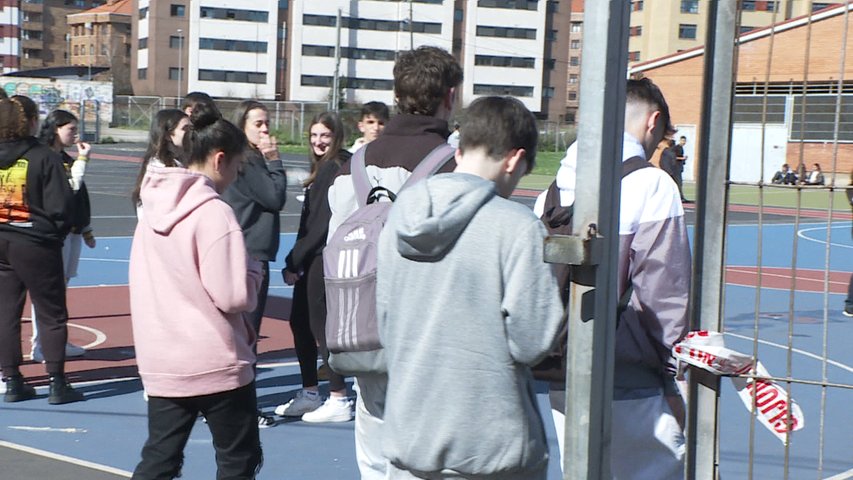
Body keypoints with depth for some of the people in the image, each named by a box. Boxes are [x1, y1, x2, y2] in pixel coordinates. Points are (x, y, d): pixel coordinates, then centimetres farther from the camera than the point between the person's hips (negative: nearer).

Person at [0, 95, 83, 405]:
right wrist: (57, 234, 5)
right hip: (36, 244, -5)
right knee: (52, 315, 4)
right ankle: (57, 383, 3)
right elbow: (60, 206, -13)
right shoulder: (44, 157, -12)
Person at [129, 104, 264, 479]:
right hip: (217, 363, -7)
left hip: (161, 362, 7)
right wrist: (252, 270, 1)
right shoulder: (214, 212, -16)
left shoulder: (154, 207, 8)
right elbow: (233, 296, -19)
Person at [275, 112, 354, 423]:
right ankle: (309, 394, 23)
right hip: (313, 259, 10)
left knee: (320, 323, -5)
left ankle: (339, 400, 2)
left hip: (325, 258, -10)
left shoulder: (334, 169, -14)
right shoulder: (323, 169, 16)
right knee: (300, 321, 13)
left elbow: (323, 222, -18)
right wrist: (296, 261, 10)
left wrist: (294, 261, -13)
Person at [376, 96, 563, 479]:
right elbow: (531, 342, -15)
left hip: (405, 438, 5)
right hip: (493, 448, -5)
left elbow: (384, 322, 10)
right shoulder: (517, 227, -15)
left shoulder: (398, 217, 3)